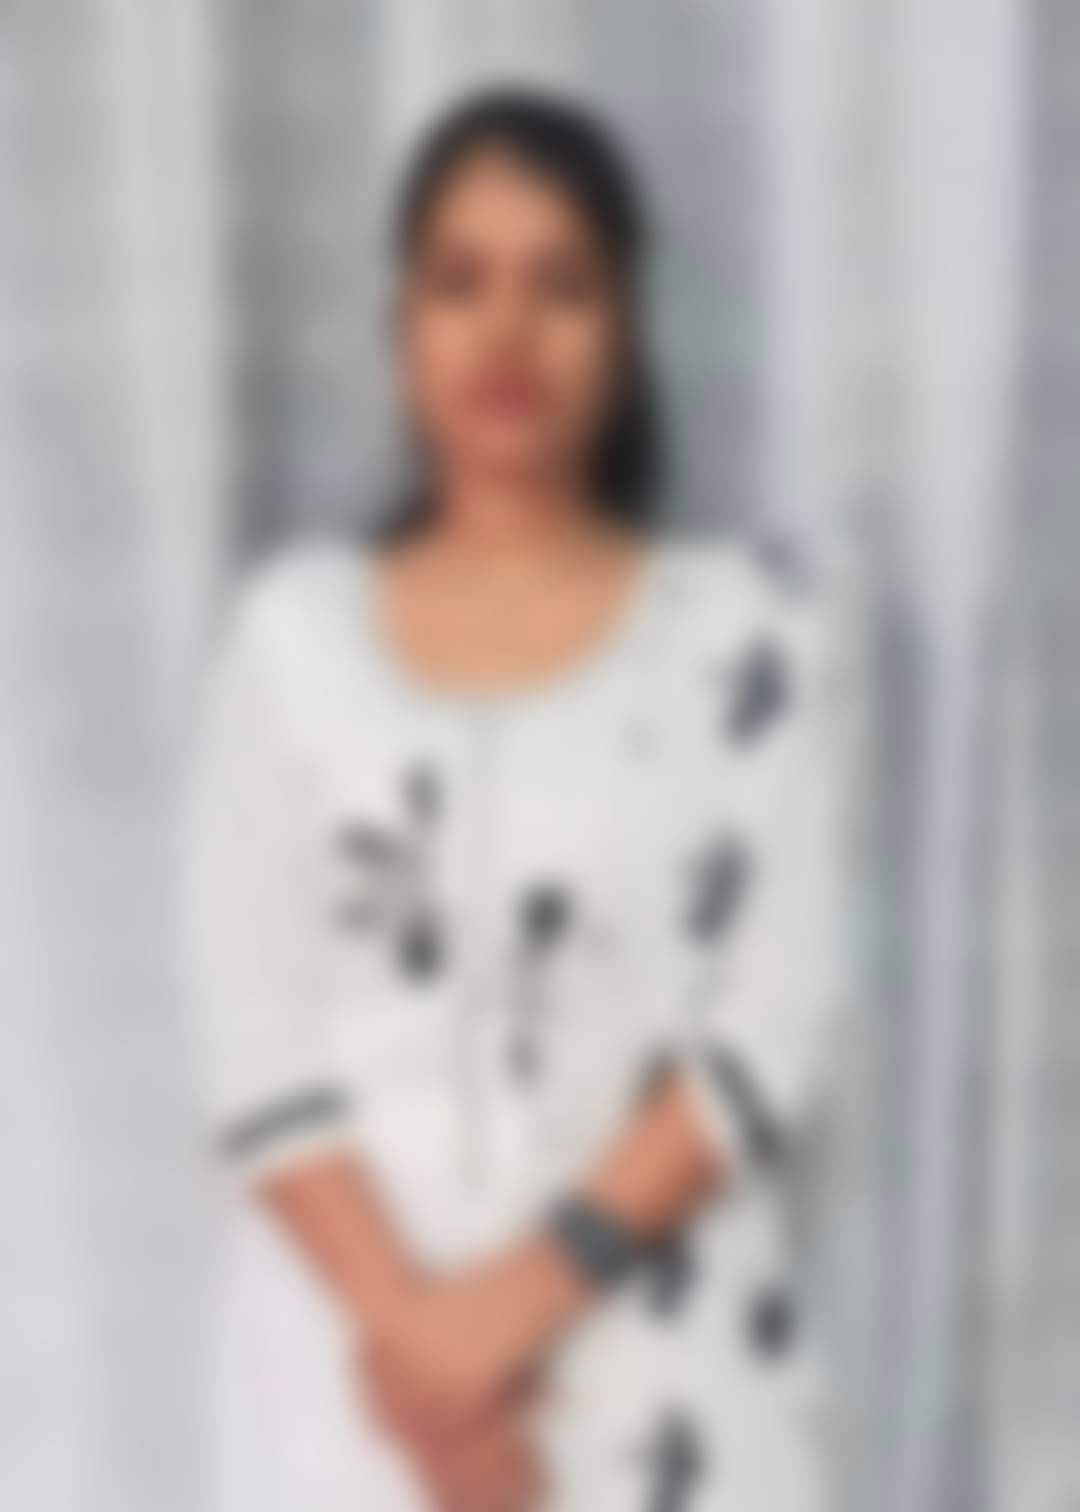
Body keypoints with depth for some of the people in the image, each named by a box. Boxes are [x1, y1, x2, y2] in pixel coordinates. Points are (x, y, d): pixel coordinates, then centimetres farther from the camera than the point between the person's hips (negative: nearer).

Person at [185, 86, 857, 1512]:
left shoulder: (746, 628, 2)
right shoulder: (293, 632, 6)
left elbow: (781, 1023, -4)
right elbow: (255, 1039, 0)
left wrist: (539, 1283, -13)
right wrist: (405, 1317, -12)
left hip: (667, 1360, -1)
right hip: (360, 1353, 1)